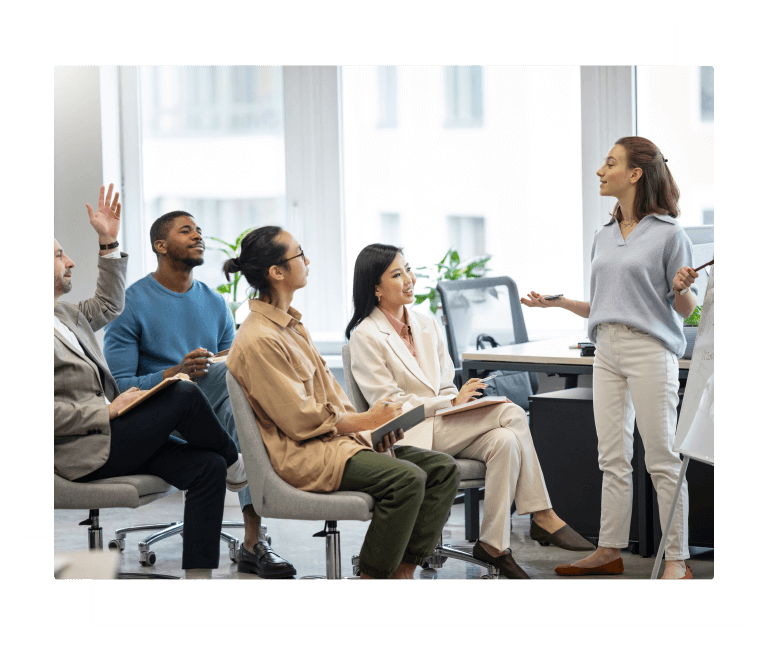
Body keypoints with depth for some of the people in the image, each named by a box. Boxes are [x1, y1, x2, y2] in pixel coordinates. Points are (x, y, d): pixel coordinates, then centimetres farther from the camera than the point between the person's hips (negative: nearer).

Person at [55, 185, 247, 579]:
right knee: (183, 395, -18)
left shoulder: (66, 314, 16)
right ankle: (235, 465, 8)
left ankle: (198, 575, -8)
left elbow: (108, 306, 33)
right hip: (85, 452, -10)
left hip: (110, 433, 10)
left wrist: (109, 243, 24)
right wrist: (108, 411, -18)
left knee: (207, 466, -9)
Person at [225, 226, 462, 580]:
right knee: (406, 477, -29)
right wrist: (366, 421, -7)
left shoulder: (290, 324, 16)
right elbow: (301, 420, -16)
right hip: (302, 456, -10)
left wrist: (373, 425, 1)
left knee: (443, 469, -4)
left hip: (338, 435, 10)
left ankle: (403, 573, -4)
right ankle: (372, 581, -16)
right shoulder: (258, 340, -16)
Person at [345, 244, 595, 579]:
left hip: (448, 426, 7)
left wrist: (465, 398, -5)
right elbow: (388, 402, -11)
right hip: (410, 435, -7)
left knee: (504, 441, -26)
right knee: (512, 413, -24)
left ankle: (493, 544, -25)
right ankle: (543, 517, -20)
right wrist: (452, 402, -16)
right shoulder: (365, 335, -5)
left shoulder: (426, 325, 18)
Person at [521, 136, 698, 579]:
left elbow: (686, 309, -4)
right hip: (607, 351, 7)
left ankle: (677, 559, 1)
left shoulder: (669, 234, -4)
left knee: (662, 458, -4)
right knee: (613, 458, 9)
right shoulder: (604, 237, 15)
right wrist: (556, 302, 12)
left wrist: (682, 288, -24)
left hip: (650, 349, -7)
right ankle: (610, 550, 16)